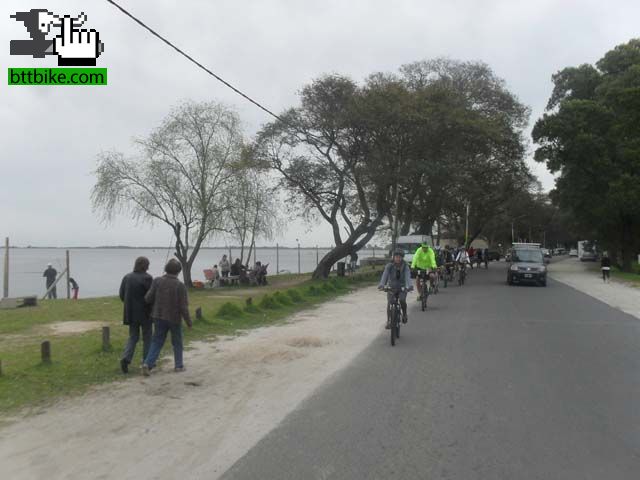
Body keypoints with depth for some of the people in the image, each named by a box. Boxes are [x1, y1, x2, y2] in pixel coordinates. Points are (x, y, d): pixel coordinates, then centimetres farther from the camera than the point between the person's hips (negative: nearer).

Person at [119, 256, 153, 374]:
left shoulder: (126, 277, 3)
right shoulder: (147, 278, -14)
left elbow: (122, 295, 6)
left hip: (131, 313, 5)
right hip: (144, 313, -5)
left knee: (133, 337, 14)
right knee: (147, 337, 10)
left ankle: (125, 359, -6)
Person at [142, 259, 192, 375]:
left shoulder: (157, 281, -8)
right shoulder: (180, 285, -16)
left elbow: (148, 298, -7)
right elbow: (183, 307, -15)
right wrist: (189, 322, -3)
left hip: (159, 317, 2)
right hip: (174, 318, -2)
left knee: (157, 342, 12)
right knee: (177, 342, 17)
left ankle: (148, 363, -4)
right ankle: (178, 365, 24)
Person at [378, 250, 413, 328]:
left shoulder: (405, 266, -11)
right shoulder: (389, 265, -11)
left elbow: (407, 276, -26)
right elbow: (385, 275, -25)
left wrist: (409, 286, -45)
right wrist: (381, 284, -44)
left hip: (402, 288, -1)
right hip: (391, 288, 1)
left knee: (402, 300, -25)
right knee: (390, 303, -14)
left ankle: (404, 314, 4)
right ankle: (389, 321, 0)